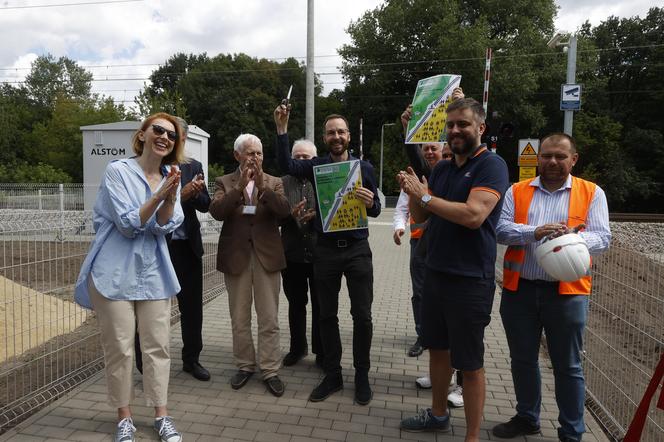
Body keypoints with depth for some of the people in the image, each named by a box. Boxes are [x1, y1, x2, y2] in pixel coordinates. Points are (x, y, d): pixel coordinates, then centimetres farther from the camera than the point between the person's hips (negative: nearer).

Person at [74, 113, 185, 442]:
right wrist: (158, 195, -24)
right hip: (116, 273, -4)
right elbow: (128, 224, -12)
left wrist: (171, 195, -22)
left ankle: (161, 415, 19)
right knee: (119, 349, 4)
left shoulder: (171, 179, 7)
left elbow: (165, 225, -5)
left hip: (154, 273, 4)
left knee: (157, 346, 6)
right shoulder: (117, 171, -6)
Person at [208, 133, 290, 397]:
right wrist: (240, 186, -23)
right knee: (239, 319, 12)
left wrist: (263, 187, -23)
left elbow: (285, 210, -11)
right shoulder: (225, 183, 4)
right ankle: (245, 366, 28)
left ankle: (270, 370, 15)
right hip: (236, 256, 1)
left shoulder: (274, 183, 6)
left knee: (269, 319, 4)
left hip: (267, 256, 0)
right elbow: (216, 212, -13)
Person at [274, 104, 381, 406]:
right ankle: (332, 375, 26)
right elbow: (286, 165, -14)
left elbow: (375, 211, 5)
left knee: (362, 315, 3)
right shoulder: (316, 166, 4)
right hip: (326, 249, 1)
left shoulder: (364, 168, 5)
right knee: (327, 315, 10)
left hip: (357, 248, 0)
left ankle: (362, 377, 20)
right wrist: (282, 129, -22)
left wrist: (371, 203, -18)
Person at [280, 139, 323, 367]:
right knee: (296, 304, 15)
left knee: (320, 305, 8)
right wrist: (291, 214, -19)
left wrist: (318, 215, -21)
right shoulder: (282, 183, 6)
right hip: (292, 253, 2)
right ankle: (297, 348, 31)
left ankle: (321, 351, 23)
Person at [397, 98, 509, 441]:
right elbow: (419, 217, 11)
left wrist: (425, 196, -18)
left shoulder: (491, 165, -12)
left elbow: (474, 215, -26)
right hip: (435, 273, 7)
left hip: (470, 280, -7)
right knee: (437, 348, 20)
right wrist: (413, 193, -9)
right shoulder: (442, 168, 10)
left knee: (470, 364, 5)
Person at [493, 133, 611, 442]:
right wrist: (534, 233, -21)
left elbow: (602, 238, -5)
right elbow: (500, 229, -4)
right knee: (522, 359, 15)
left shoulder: (592, 193, 4)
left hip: (566, 291, -2)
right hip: (519, 288, 2)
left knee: (568, 366, 9)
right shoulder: (517, 191, 7)